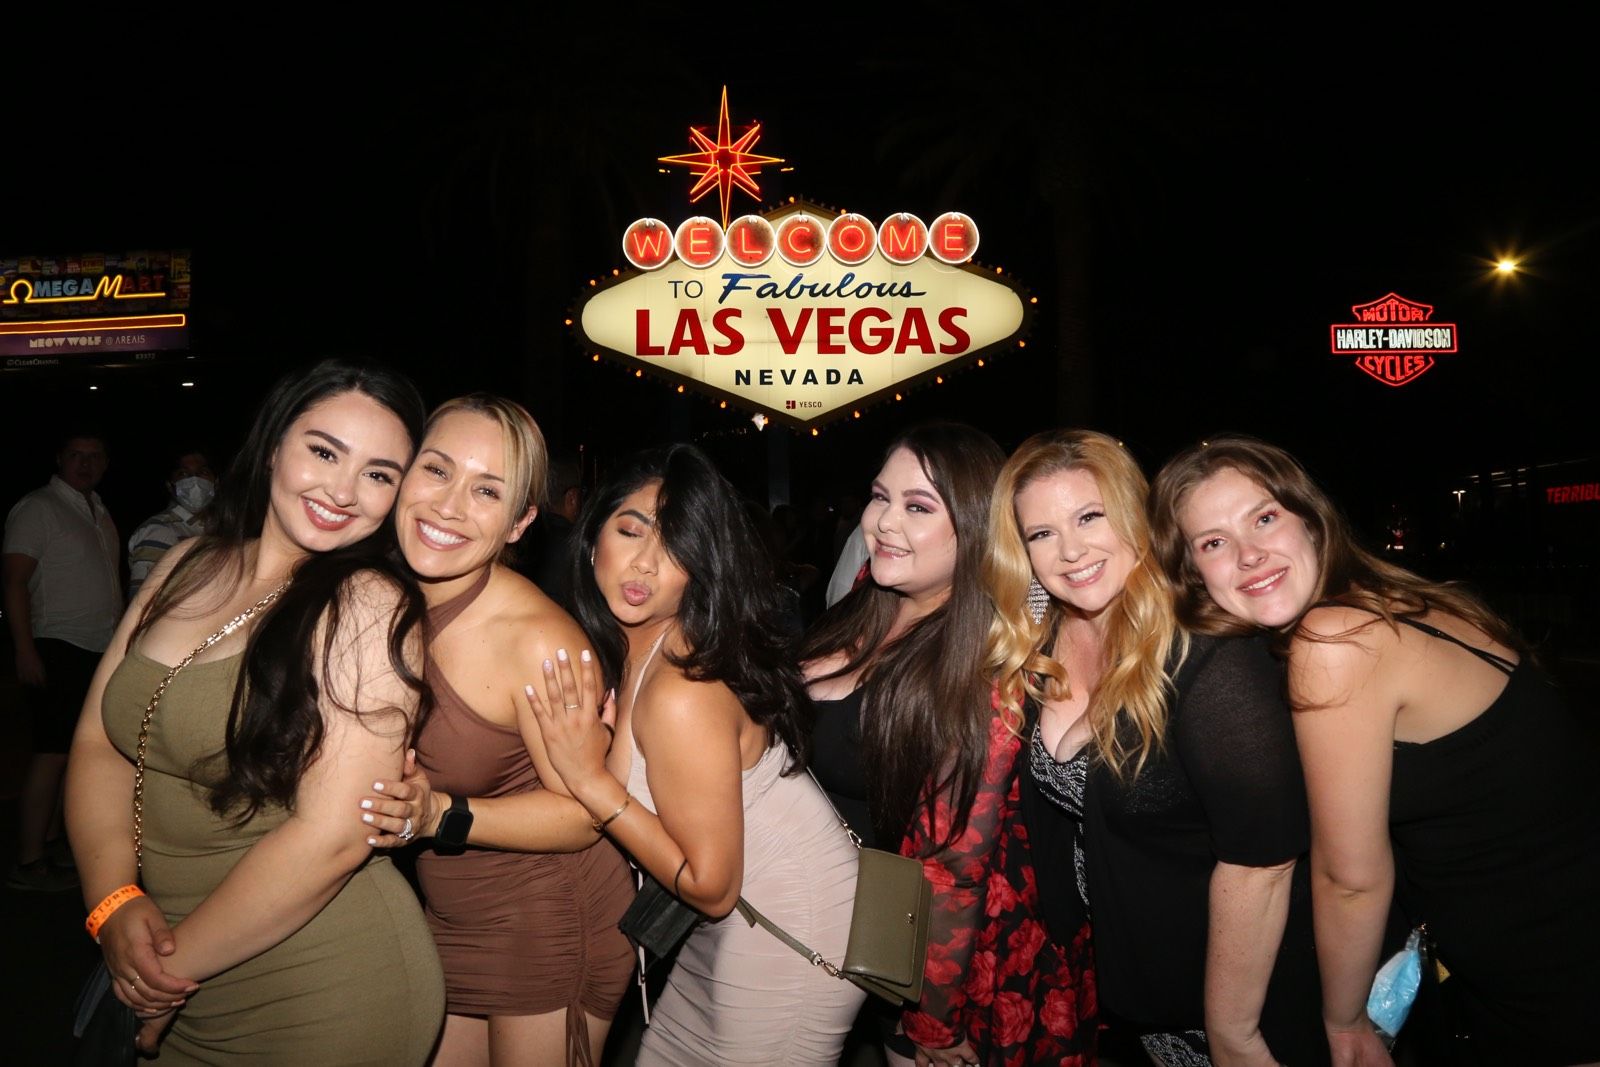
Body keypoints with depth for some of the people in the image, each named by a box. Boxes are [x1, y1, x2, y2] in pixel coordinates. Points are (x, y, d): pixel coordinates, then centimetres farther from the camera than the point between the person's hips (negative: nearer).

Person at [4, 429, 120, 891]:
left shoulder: (99, 514, 16)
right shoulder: (37, 508, -7)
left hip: (98, 651, 8)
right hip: (56, 647, -8)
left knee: (68, 750, 12)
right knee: (52, 751, -8)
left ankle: (50, 844, 21)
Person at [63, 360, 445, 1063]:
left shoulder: (373, 608, -18)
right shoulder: (187, 568, 2)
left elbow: (332, 836, -21)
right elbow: (97, 743, 2)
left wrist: (177, 962, -11)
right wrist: (115, 903, -11)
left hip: (319, 999, -5)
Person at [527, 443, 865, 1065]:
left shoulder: (683, 694, -30)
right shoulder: (618, 647, -4)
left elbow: (711, 886, -21)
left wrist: (590, 778, -24)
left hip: (787, 940, -8)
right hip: (733, 922, 8)